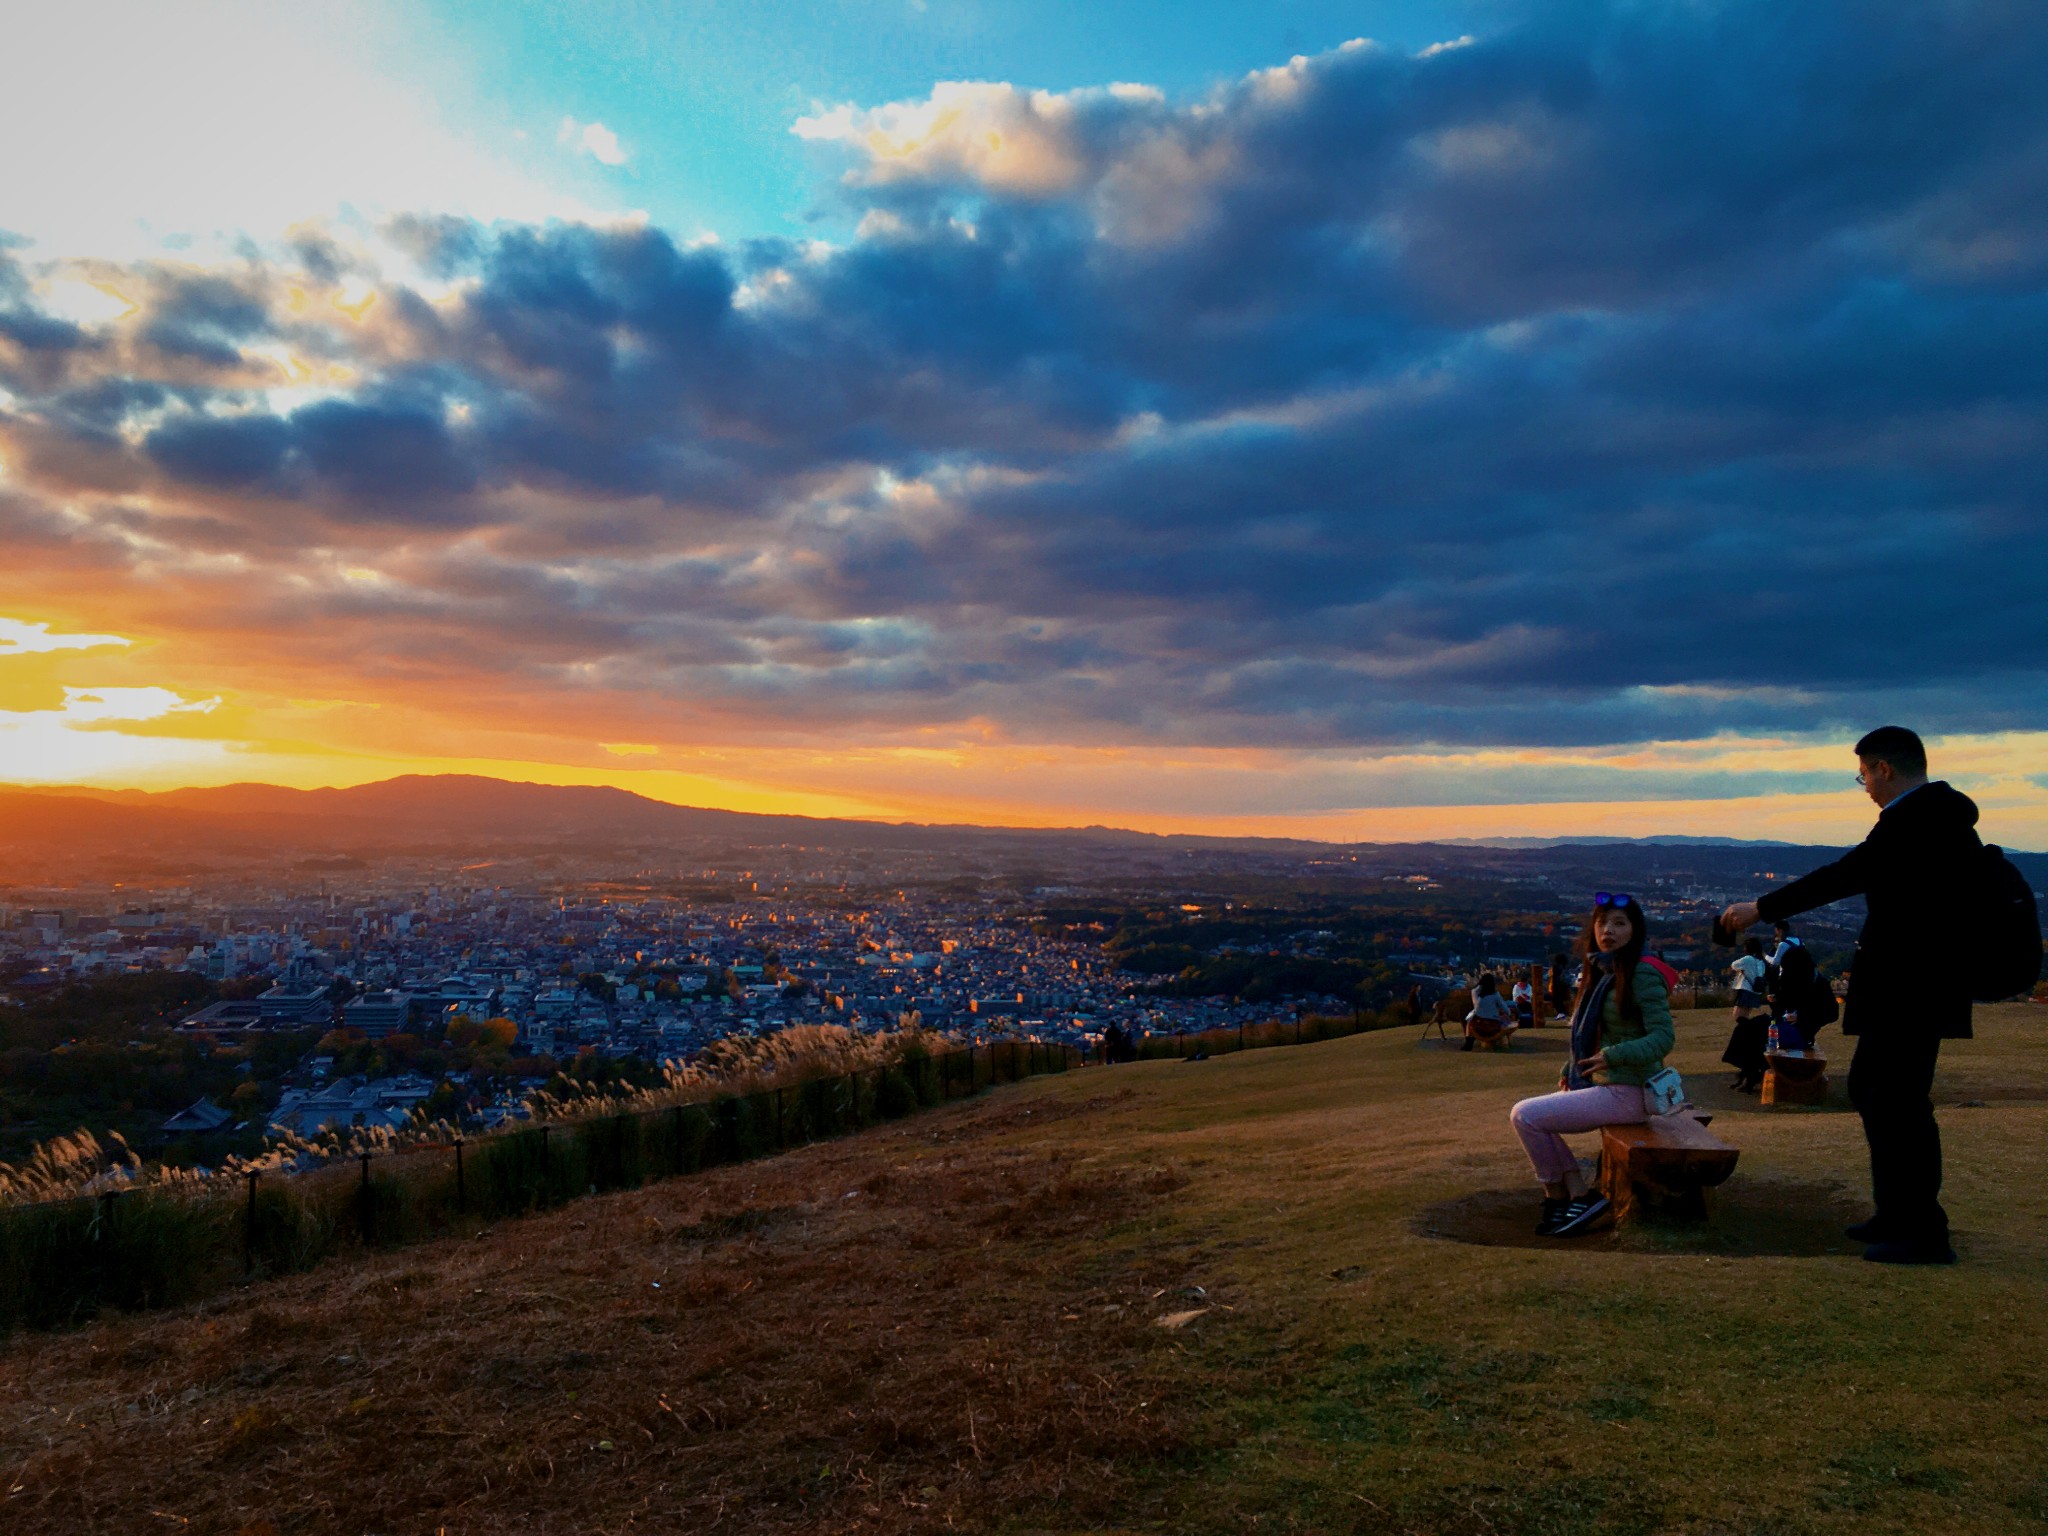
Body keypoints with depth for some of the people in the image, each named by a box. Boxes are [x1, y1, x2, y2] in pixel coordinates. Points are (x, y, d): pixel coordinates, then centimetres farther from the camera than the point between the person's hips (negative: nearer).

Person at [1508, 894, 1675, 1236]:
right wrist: (1568, 1072, 12)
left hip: (1627, 1093, -10)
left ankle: (1559, 1198, 6)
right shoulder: (1598, 972, 12)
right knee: (1526, 1114, 12)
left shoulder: (1642, 975, -15)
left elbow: (1663, 1037, -21)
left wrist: (1613, 1055, -30)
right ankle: (1580, 1198, 5)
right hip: (1604, 1086, 10)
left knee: (1526, 1115, -13)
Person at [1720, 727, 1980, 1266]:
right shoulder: (1942, 815, 15)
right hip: (1913, 984, 11)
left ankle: (1923, 1233, 4)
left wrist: (1760, 909, -17)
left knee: (1899, 1100, -4)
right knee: (1870, 1087, 18)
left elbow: (1845, 875, -22)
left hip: (1908, 992, -11)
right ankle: (1896, 1214, 27)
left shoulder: (1913, 819, -18)